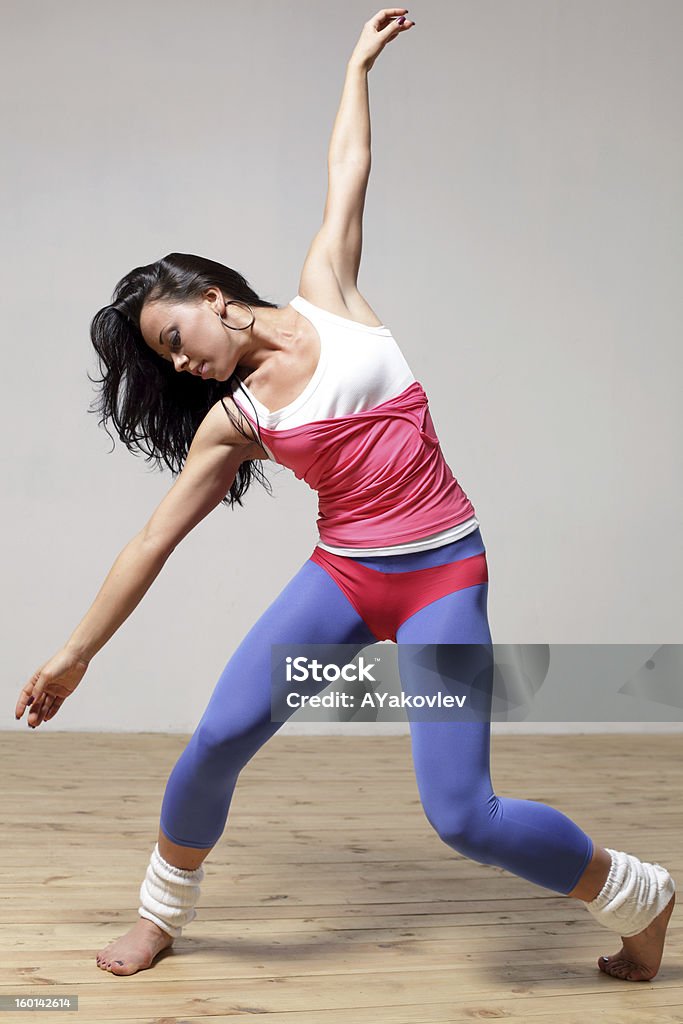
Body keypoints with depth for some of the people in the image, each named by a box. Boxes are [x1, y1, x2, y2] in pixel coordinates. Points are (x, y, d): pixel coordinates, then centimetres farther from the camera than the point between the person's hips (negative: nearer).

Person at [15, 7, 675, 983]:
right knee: (219, 737, -13)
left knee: (462, 814, -13)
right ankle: (160, 914, 14)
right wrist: (73, 655, 9)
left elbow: (348, 171, 12)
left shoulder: (326, 296, 1)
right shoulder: (231, 419, 5)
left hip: (444, 578, -3)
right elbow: (155, 539, 7)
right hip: (342, 574, 3)